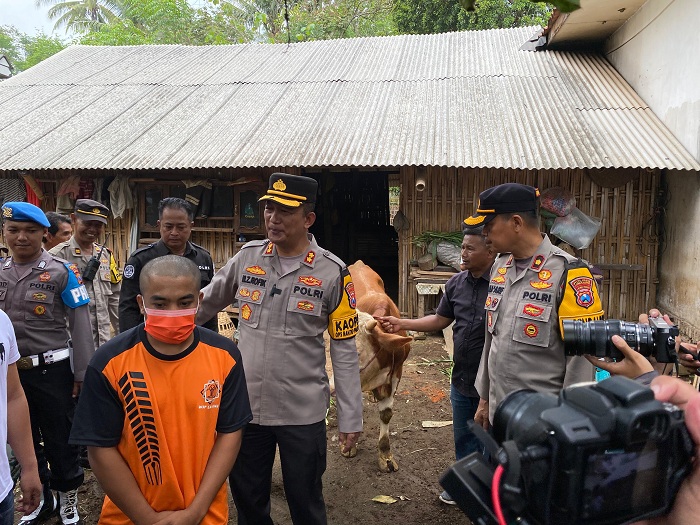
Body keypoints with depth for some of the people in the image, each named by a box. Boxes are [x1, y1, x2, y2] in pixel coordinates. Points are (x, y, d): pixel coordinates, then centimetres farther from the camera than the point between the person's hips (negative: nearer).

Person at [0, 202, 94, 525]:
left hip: (52, 370, -5)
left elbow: (80, 325, -9)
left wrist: (82, 374, -11)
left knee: (60, 439, 8)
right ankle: (39, 498, 40)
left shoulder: (61, 272, -9)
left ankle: (68, 499, 30)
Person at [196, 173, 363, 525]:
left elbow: (344, 348, -6)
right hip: (245, 407, 3)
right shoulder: (247, 257, -1)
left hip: (303, 414, -3)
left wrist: (350, 417, -5)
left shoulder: (332, 272, -10)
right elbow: (205, 303, 13)